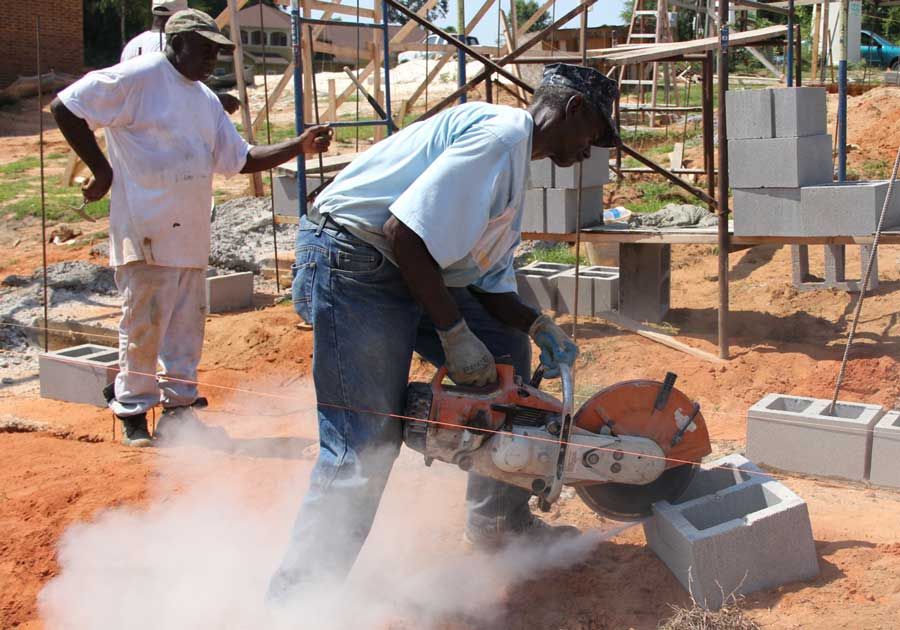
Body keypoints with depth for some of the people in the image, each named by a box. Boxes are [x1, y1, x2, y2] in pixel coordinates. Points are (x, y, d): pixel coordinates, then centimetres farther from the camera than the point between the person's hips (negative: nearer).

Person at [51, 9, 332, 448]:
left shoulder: (206, 100, 17)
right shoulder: (139, 78, -8)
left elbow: (239, 159, 16)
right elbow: (65, 107, -10)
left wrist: (299, 146, 4)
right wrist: (101, 170, -11)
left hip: (191, 235, 8)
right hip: (147, 233, -8)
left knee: (187, 327, 12)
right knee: (143, 327, -1)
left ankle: (178, 410, 23)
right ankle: (133, 415, 13)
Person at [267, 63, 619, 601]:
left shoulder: (514, 163, 18)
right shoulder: (500, 133, -15)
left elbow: (490, 281, 18)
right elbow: (405, 233, -24)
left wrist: (538, 326, 0)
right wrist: (454, 334, -18)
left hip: (408, 274, 11)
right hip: (352, 266, -11)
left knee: (506, 348, 17)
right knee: (366, 445, -10)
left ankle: (498, 521, 27)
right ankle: (298, 596, 3)